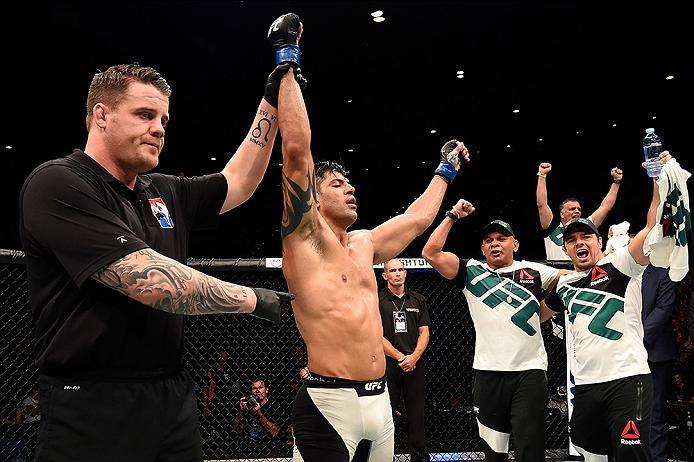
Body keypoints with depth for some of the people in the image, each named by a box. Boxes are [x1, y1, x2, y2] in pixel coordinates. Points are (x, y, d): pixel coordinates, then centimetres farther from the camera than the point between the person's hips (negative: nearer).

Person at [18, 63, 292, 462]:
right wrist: (253, 299, -12)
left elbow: (238, 184, 20)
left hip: (175, 394, 7)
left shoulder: (167, 193, 12)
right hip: (93, 404, -7)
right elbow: (152, 282, -21)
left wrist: (272, 100, 14)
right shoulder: (57, 184, -13)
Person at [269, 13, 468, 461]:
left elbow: (419, 217, 29)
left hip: (379, 401, 8)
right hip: (328, 404, -7)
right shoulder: (305, 235, -6)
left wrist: (447, 169, 37)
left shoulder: (364, 244, 15)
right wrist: (287, 62, -13)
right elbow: (297, 148, -15)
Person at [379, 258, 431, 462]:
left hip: (415, 364, 3)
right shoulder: (377, 300, 1)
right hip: (387, 365, -3)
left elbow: (424, 333, 7)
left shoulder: (418, 300, 12)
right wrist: (400, 357, -10)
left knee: (416, 413, 5)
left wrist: (413, 357, -8)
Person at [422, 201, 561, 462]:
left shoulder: (535, 272, 8)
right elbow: (430, 253, -2)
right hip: (488, 372, 1)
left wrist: (540, 315, 11)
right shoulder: (471, 272, 7)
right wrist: (453, 215, -1)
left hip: (530, 371, -1)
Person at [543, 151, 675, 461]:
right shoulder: (564, 286, 16)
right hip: (585, 386, 6)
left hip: (628, 380, -5)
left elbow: (654, 227, -15)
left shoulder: (621, 265, -1)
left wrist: (659, 181, -24)